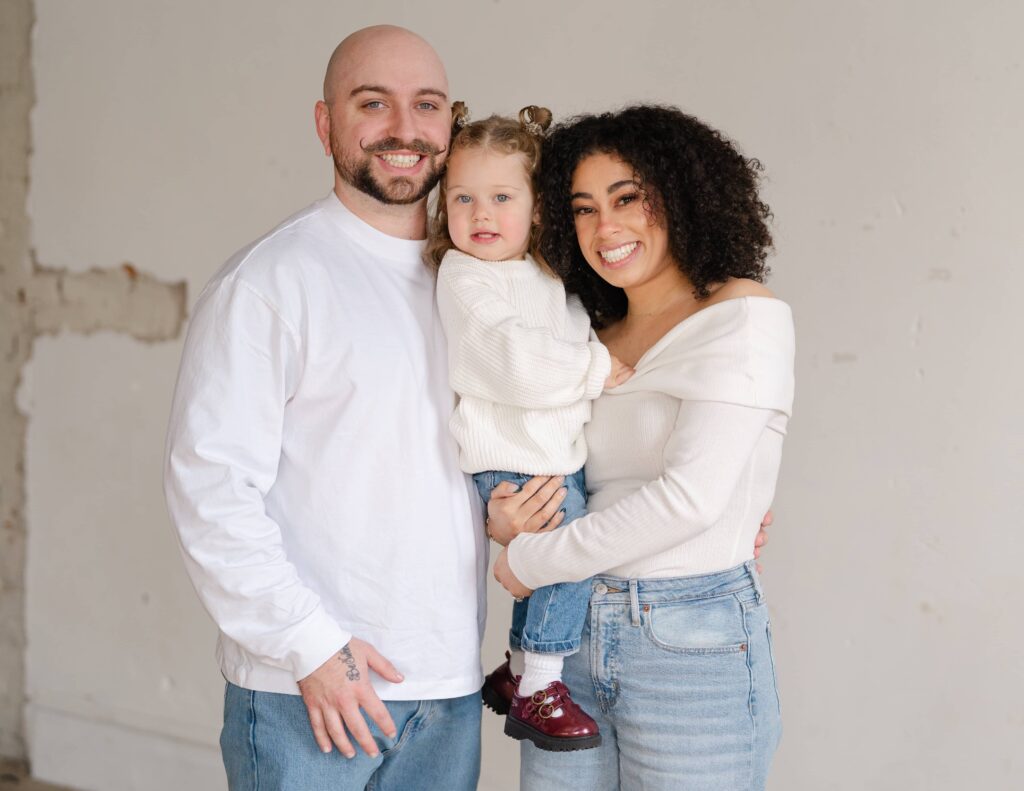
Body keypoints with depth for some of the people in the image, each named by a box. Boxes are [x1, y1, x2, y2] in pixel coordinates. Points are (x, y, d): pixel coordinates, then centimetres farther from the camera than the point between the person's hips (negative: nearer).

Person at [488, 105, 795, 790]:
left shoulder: (745, 316, -8)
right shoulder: (594, 341, 13)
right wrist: (504, 521, -5)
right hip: (572, 641, 6)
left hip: (693, 649, -6)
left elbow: (690, 496, -18)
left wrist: (532, 561, -10)